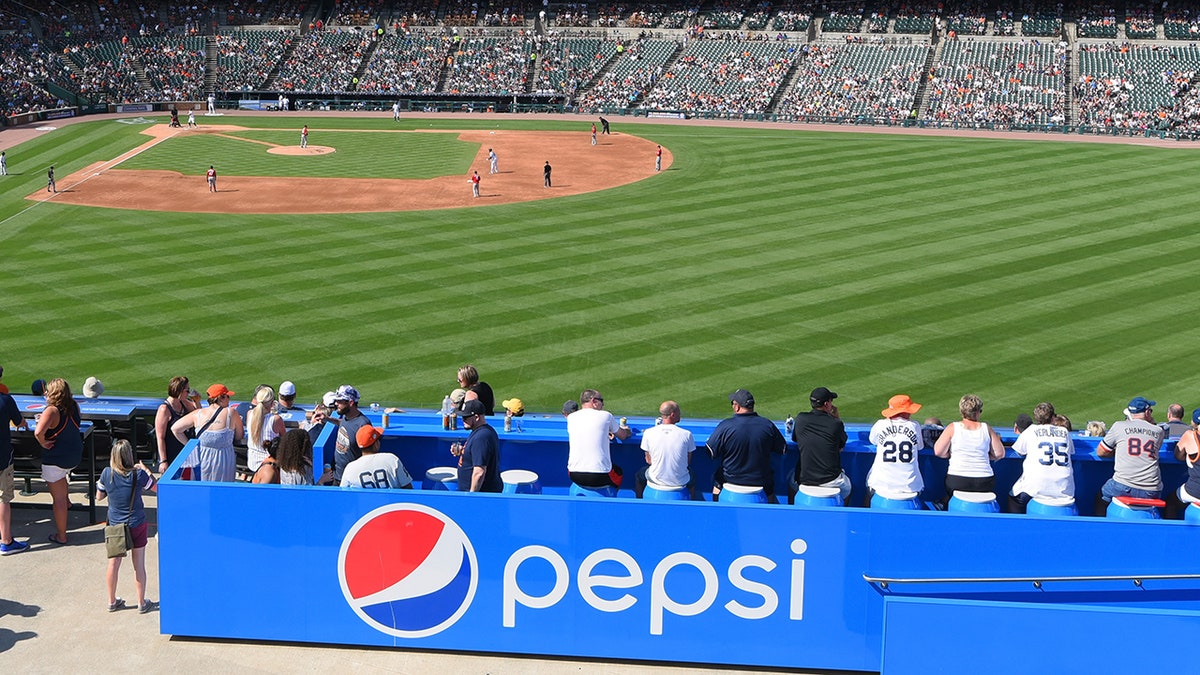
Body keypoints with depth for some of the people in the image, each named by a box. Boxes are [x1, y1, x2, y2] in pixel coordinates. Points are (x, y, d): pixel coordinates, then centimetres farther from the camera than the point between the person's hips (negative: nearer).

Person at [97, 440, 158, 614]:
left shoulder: (107, 474, -10)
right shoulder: (138, 475, -16)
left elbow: (99, 496, 5)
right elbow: (157, 488, 1)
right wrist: (146, 470, 10)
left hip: (115, 526, 2)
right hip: (137, 525, -2)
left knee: (113, 564, 15)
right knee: (139, 565, 8)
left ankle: (112, 601, 27)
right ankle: (142, 603, 17)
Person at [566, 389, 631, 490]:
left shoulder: (571, 417, 5)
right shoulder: (605, 415, -2)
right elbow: (623, 436, 15)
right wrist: (627, 431, 38)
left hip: (575, 477, 3)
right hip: (600, 479, -3)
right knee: (619, 471, 29)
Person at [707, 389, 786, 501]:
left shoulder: (725, 426, -18)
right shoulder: (767, 425, -10)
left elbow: (711, 453, -12)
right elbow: (783, 449, 1)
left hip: (731, 480, -1)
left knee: (716, 478, 28)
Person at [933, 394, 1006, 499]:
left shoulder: (953, 428, 1)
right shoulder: (986, 428, 5)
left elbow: (938, 452, -1)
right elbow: (999, 454, 8)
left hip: (957, 480, -1)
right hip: (984, 481, 1)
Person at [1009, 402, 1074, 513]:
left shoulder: (1031, 431, 6)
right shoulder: (1065, 432, 12)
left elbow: (1020, 452, 18)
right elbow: (1071, 451, 28)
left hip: (1037, 487, -3)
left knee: (1014, 497, 20)